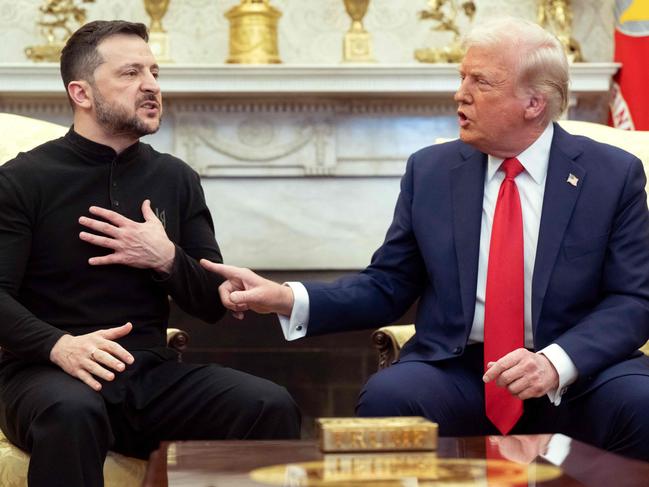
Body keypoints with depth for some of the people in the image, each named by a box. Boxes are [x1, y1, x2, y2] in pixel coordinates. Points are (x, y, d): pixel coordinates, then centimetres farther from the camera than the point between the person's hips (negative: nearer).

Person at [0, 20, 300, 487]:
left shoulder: (177, 178, 11)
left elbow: (213, 304, 13)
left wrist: (166, 259, -8)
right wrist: (59, 346, -28)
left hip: (152, 373, 4)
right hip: (49, 373, -4)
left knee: (273, 407, -20)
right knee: (71, 411, -39)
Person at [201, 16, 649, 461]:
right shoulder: (430, 170, 6)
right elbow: (386, 287, 8)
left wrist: (557, 362, -21)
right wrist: (288, 299, -8)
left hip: (579, 375, -1)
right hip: (458, 370, 1)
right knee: (386, 394, -31)